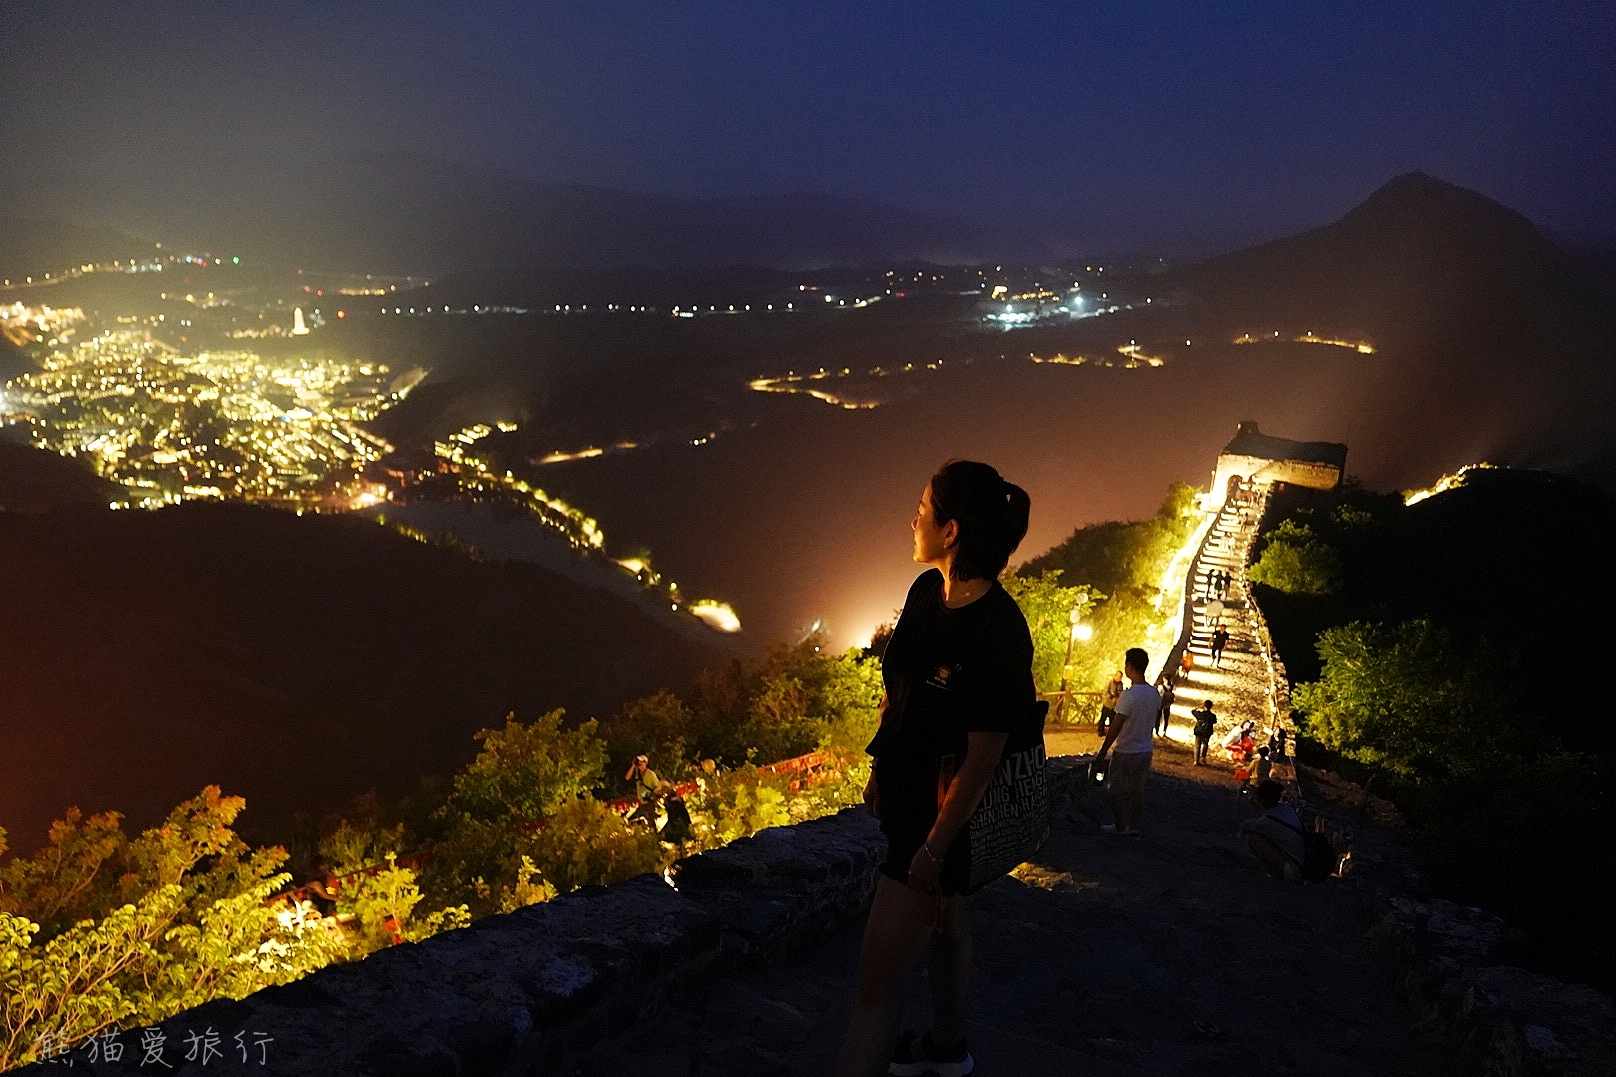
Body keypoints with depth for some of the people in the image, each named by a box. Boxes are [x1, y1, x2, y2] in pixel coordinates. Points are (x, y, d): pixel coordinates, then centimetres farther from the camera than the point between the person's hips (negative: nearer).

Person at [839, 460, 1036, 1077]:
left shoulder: (997, 632, -28)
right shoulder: (927, 591, -4)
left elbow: (984, 756, -24)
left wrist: (934, 847, -18)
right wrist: (880, 772, 15)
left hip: (945, 813, -9)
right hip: (908, 793, 9)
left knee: (878, 978, -2)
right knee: (943, 926, 29)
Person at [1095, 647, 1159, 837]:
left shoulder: (1129, 695, -22)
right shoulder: (1155, 694, 0)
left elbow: (1116, 728, -19)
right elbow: (1153, 722, 11)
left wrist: (1102, 752, -11)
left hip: (1126, 752, -6)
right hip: (1146, 751, 7)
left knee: (1117, 790, 8)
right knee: (1137, 790, 14)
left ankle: (1120, 826, 14)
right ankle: (1133, 827, 19)